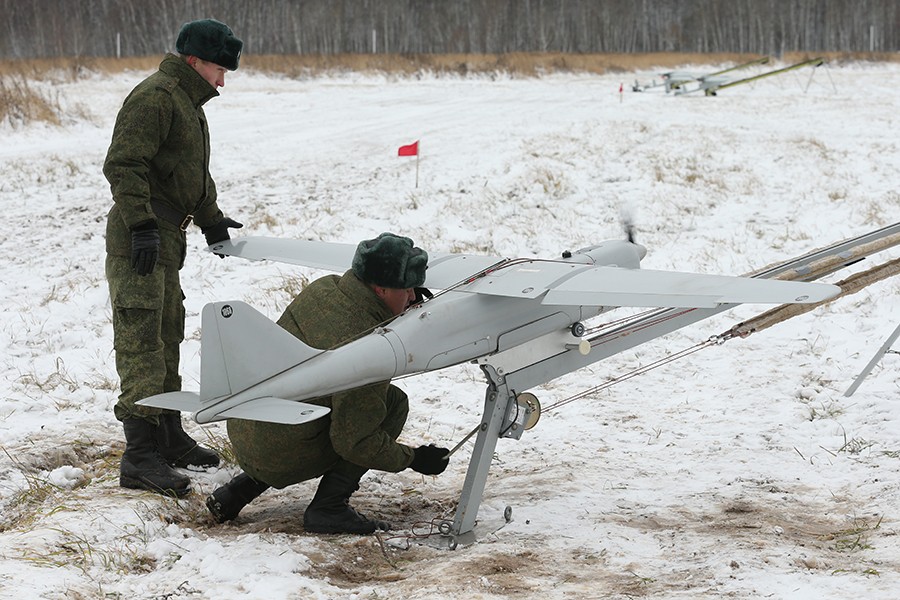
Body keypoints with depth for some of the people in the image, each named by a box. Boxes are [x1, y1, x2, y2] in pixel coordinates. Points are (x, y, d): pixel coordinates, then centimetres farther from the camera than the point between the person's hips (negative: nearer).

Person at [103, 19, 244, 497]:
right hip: (139, 241, -11)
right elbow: (123, 165, -23)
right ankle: (140, 457, -15)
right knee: (142, 342, -13)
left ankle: (170, 440, 31)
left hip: (165, 240, 11)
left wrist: (210, 219, 34)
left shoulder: (187, 102, 20)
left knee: (167, 338, 18)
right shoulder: (155, 97, -14)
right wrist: (141, 225, -28)